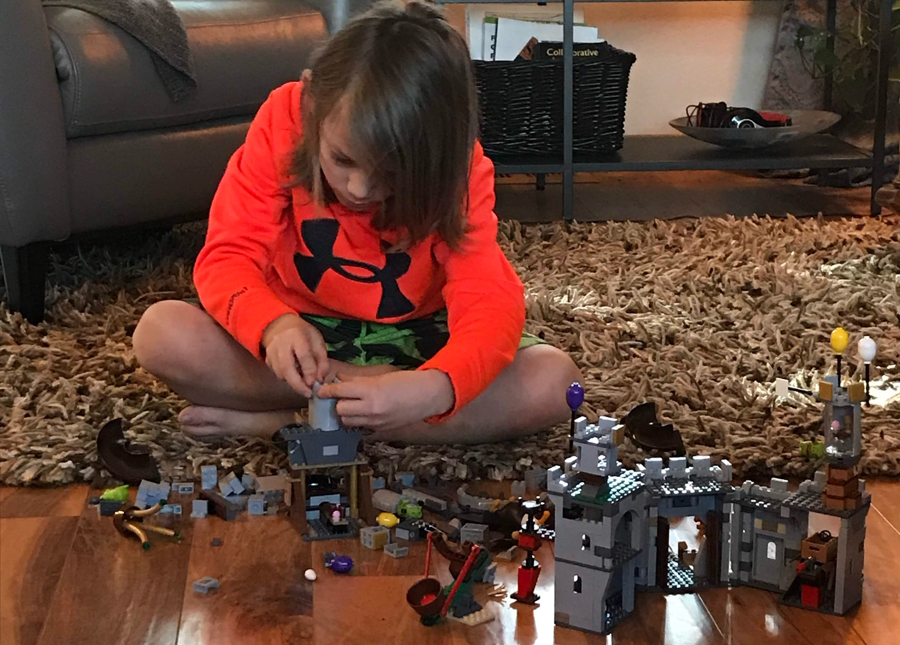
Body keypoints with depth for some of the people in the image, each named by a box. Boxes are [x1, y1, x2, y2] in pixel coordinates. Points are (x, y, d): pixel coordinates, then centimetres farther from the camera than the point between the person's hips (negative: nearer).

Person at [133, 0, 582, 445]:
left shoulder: (458, 170, -20)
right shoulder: (285, 120, -20)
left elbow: (490, 305, -29)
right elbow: (228, 256, -21)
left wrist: (434, 388, -51)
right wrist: (274, 325, -44)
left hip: (410, 338, 1)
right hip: (301, 333, -1)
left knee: (551, 382, -28)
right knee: (162, 334, -28)